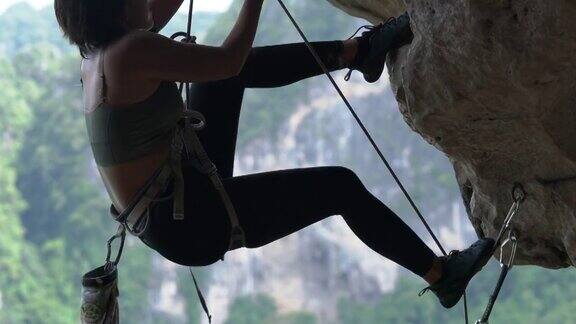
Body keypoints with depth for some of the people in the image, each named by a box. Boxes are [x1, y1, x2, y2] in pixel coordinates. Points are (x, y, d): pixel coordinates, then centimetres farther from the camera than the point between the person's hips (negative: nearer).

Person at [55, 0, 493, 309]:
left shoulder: (96, 51, 4)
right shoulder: (132, 51, -24)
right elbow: (229, 60, -17)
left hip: (164, 217, 9)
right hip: (194, 223, -9)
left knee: (232, 71, 12)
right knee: (341, 186, 3)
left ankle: (359, 50, 20)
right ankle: (442, 274, 18)